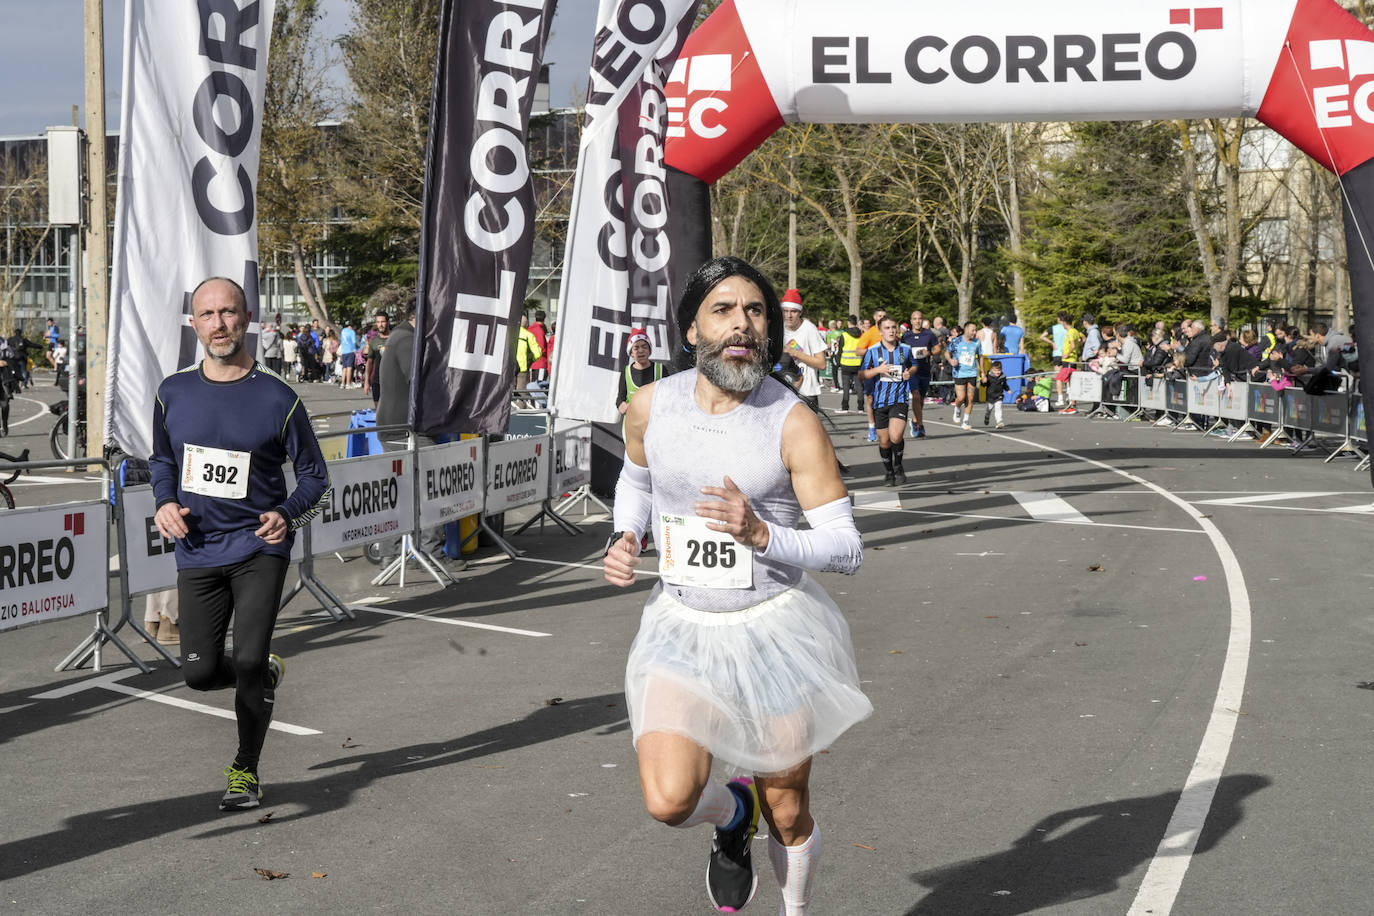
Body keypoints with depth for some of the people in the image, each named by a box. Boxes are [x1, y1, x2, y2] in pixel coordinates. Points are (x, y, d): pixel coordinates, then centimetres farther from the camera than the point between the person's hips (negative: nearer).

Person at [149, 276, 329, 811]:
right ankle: (265, 676, 34)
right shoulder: (173, 393, 2)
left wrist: (286, 515, -17)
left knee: (248, 663, -11)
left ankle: (245, 770, 12)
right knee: (200, 671, -1)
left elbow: (314, 475, 2)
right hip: (197, 551, 3)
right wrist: (166, 503, -2)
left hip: (259, 549, -3)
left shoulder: (276, 398, -7)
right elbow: (161, 460, 18)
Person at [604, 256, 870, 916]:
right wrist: (625, 539, 1)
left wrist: (762, 534, -29)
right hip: (682, 626, 2)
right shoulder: (650, 407, -3)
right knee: (669, 800, -19)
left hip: (776, 624, -2)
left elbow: (846, 549, -13)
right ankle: (734, 810, 18)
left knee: (788, 814, 10)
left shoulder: (792, 422, -13)